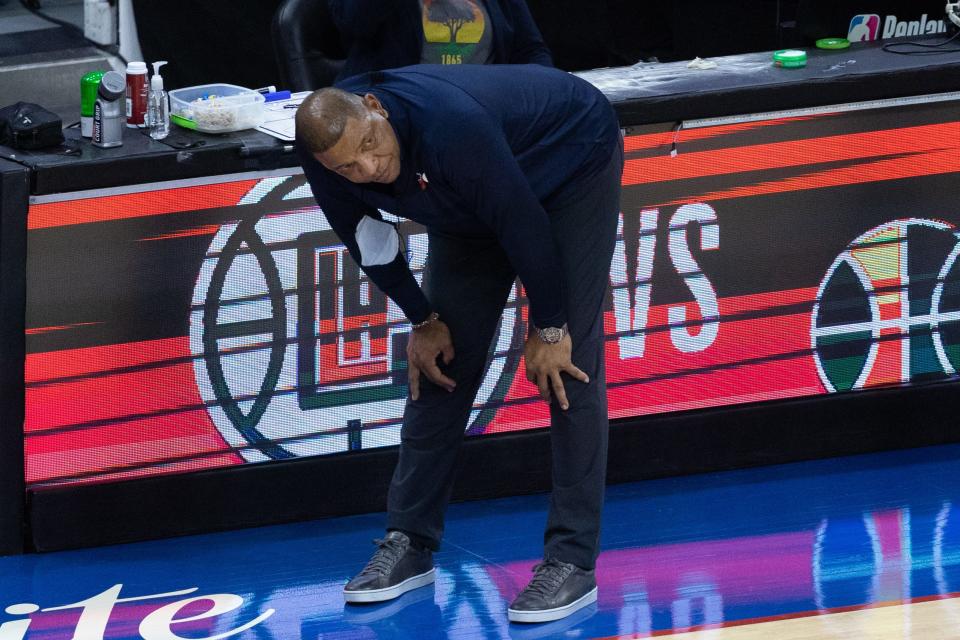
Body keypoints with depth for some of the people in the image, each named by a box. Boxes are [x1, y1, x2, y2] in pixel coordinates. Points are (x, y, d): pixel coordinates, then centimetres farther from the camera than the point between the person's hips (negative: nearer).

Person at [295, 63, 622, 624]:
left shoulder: (450, 127, -43)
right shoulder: (329, 161, -24)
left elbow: (523, 224, -32)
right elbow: (370, 243, -3)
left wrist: (548, 329, -21)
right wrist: (423, 320, -1)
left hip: (575, 161, -6)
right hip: (472, 205, 6)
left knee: (569, 363, -13)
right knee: (442, 357, 3)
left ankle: (573, 561, -12)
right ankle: (411, 544, 12)